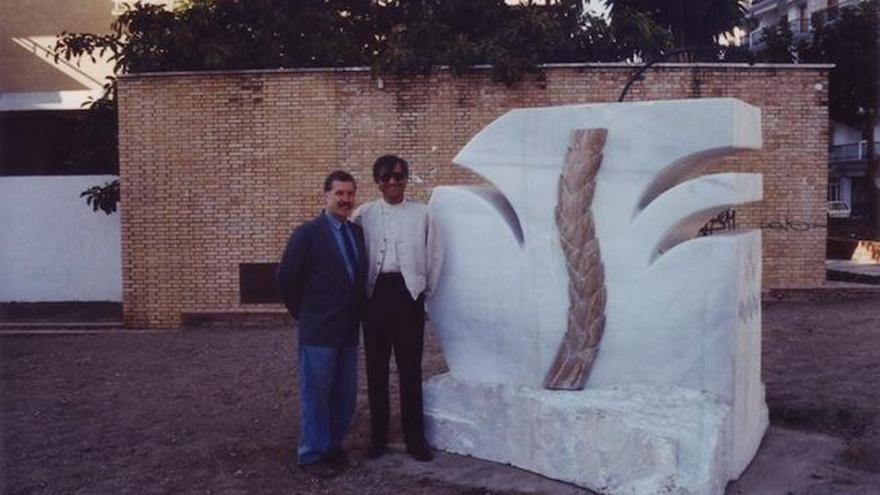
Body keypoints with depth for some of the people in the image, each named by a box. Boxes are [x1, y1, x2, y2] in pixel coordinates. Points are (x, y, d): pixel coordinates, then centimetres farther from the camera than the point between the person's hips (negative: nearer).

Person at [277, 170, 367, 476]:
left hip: (349, 330, 6)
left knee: (345, 395, 14)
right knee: (315, 394, 4)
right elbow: (286, 278, -8)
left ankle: (334, 446, 30)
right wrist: (304, 314, 0)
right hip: (318, 331, -6)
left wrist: (356, 314, 11)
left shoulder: (358, 233, 8)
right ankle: (312, 454, 17)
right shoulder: (308, 233, -10)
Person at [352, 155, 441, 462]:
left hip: (408, 291, -1)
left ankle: (415, 438, 13)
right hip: (376, 292, 1)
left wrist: (426, 290, 5)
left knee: (410, 368, 4)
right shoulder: (364, 214, 6)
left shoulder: (421, 213, 5)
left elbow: (432, 256, 7)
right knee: (376, 367, 7)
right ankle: (378, 436, 18)